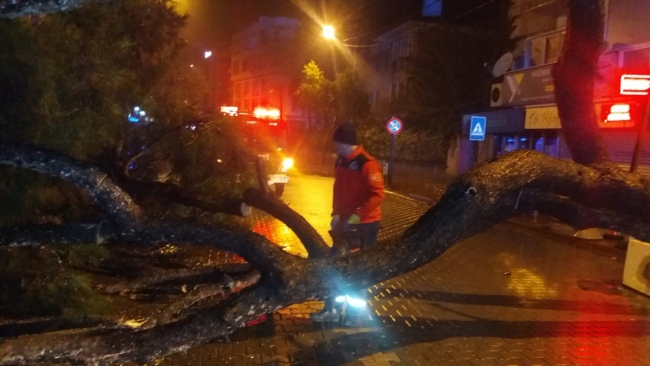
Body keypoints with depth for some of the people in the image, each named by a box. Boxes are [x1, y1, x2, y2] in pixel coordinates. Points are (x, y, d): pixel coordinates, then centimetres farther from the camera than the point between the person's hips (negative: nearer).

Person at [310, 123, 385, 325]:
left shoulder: (367, 164, -19)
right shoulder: (341, 162, 7)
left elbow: (378, 195, -24)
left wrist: (356, 216, -26)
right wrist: (337, 214, 4)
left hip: (365, 223, -8)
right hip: (345, 221, 8)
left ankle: (355, 311, 22)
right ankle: (333, 309, 24)